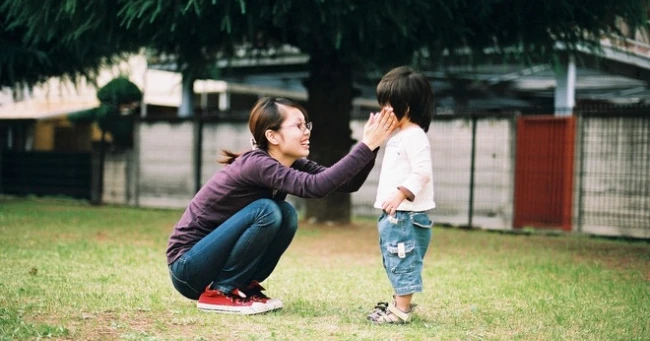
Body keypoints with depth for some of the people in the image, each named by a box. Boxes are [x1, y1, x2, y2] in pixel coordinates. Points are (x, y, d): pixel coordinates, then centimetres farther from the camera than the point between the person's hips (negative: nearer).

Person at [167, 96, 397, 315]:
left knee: (286, 215, -5)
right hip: (188, 266, -8)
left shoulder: (290, 163, 0)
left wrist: (371, 146, -21)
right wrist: (367, 146, -35)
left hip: (216, 256, 8)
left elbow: (348, 183, -6)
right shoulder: (256, 164, -25)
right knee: (266, 211, -24)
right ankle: (219, 292, -12)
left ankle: (244, 287, 3)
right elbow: (316, 186, -37)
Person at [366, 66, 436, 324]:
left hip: (406, 215, -11)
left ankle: (401, 311, -1)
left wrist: (401, 194, -28)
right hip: (393, 214, 11)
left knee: (403, 262, -6)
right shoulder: (399, 137, 18)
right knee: (395, 263, 18)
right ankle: (400, 302, 28)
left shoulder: (415, 137, -14)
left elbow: (422, 173, -23)